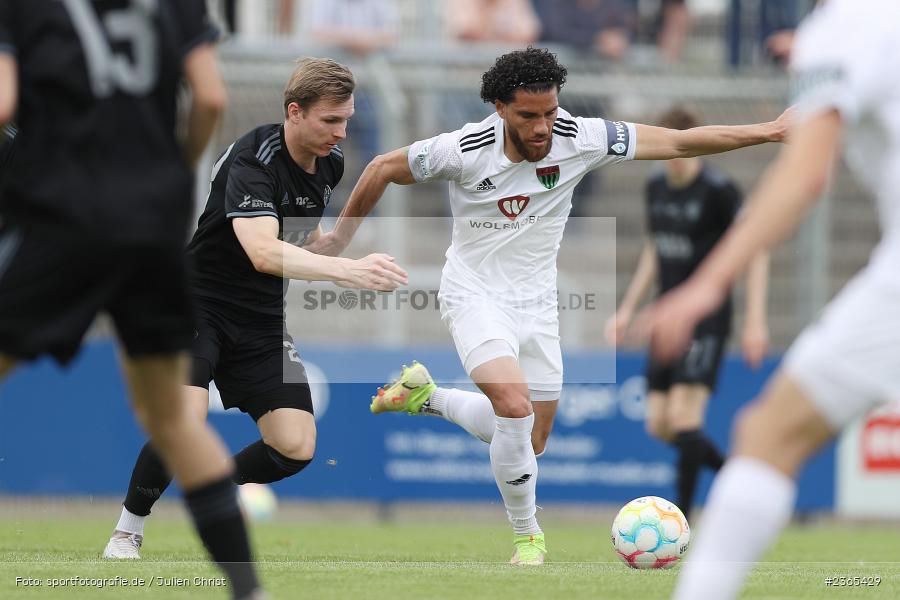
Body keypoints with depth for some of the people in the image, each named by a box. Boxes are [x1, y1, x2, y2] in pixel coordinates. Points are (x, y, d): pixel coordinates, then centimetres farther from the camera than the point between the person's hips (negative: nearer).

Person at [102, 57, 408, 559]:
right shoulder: (252, 160, -25)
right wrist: (347, 270, -52)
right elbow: (263, 252, -42)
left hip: (261, 320, 7)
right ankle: (129, 529, -3)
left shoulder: (331, 162, 0)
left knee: (296, 447, -7)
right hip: (199, 305, -7)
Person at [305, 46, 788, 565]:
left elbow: (679, 142, -12)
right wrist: (341, 237, 4)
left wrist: (765, 132, -15)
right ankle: (528, 535, -6)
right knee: (515, 405, -27)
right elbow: (383, 169, -5)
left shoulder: (579, 139, -16)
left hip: (536, 302, 4)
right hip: (475, 294, -4)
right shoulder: (465, 151, -22)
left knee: (530, 441, 11)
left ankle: (424, 395, 36)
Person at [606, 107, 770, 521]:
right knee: (659, 425, 4)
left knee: (684, 415, -17)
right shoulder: (655, 188, 9)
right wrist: (627, 309, 18)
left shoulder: (720, 191, -12)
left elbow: (755, 252, -11)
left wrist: (755, 321, -16)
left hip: (707, 318, -7)